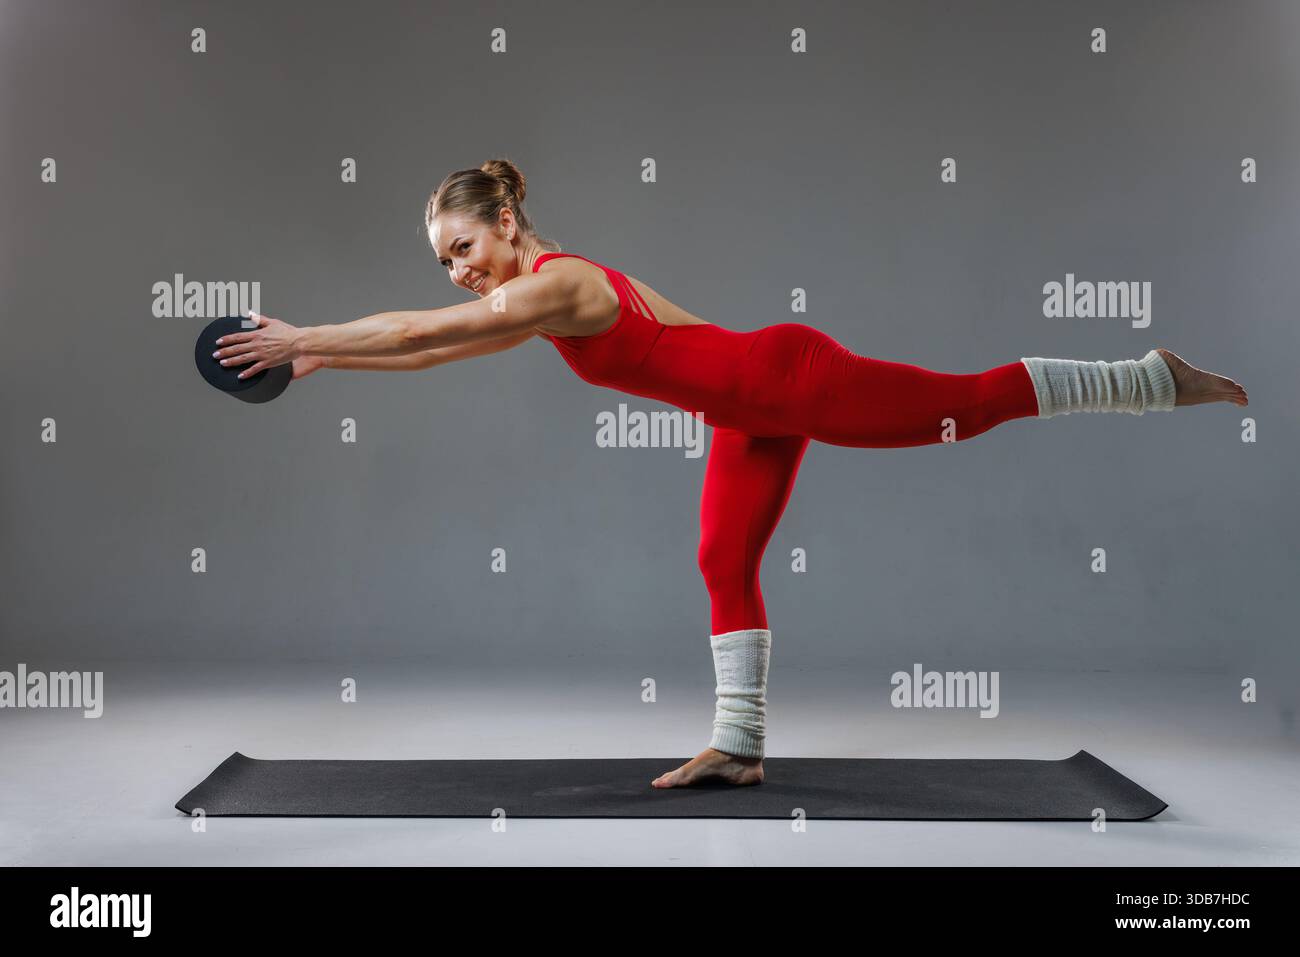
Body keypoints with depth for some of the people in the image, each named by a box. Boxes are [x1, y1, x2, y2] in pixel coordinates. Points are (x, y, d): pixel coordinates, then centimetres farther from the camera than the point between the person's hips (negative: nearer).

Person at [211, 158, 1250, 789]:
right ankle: (741, 745, 11)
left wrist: (298, 338, -15)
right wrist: (320, 360, 15)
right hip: (753, 416, 10)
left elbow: (417, 329, -22)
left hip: (789, 379, -10)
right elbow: (434, 347, 18)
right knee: (725, 563, 7)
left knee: (972, 403, -4)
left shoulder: (554, 282, -20)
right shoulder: (534, 296, 10)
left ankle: (1151, 378, 10)